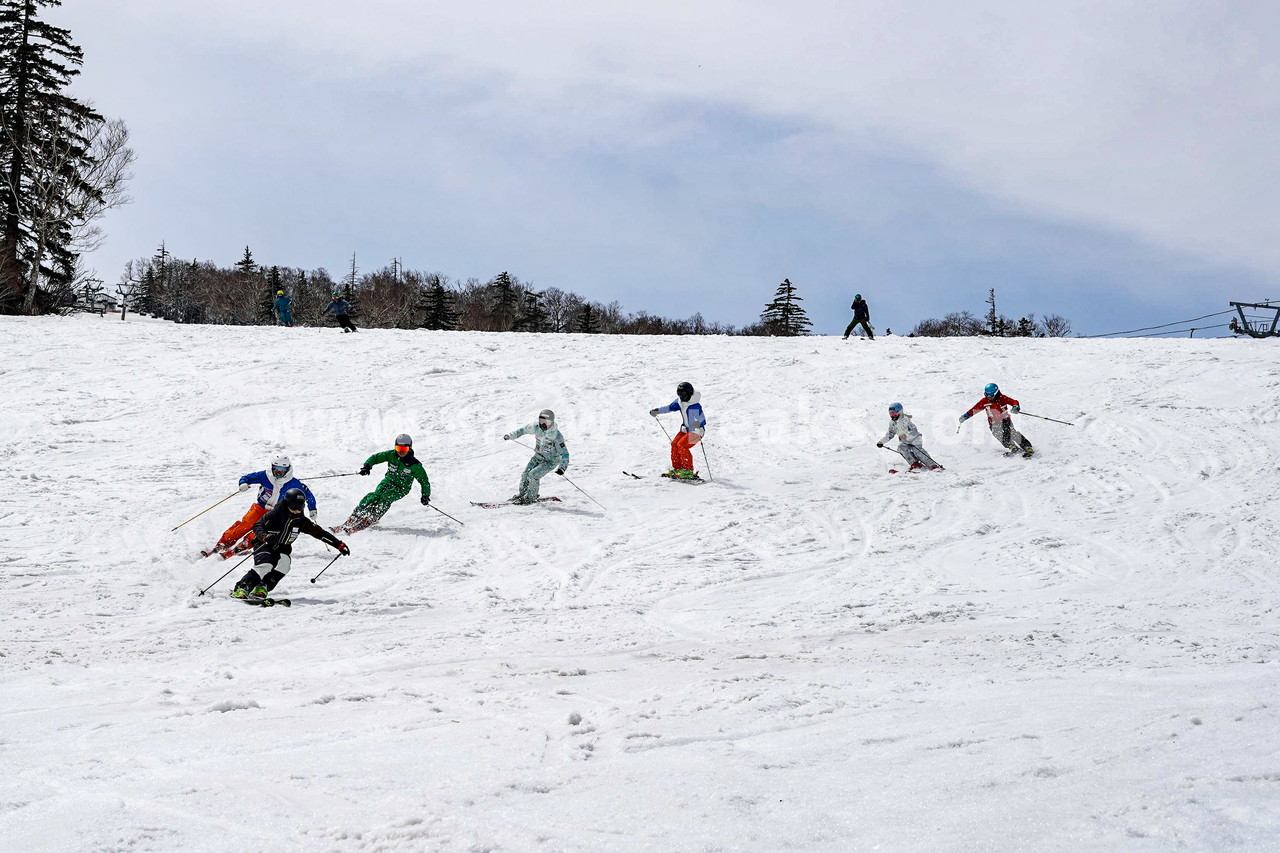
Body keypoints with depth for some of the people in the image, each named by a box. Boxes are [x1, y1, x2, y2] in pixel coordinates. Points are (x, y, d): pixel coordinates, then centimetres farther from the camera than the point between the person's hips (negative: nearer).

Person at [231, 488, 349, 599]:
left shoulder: (301, 520, -5)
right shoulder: (275, 514, -18)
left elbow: (319, 532, -3)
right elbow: (258, 526, -19)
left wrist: (338, 544, -7)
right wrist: (265, 537, -42)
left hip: (282, 548, 4)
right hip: (264, 544, -4)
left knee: (284, 564, -27)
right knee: (265, 565, -30)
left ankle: (261, 588, -20)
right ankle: (241, 588, -26)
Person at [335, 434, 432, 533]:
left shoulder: (414, 465, -14)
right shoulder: (391, 455, -6)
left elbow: (424, 481, -6)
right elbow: (376, 457, 1)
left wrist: (425, 495, -12)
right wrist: (367, 465, -18)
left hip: (401, 488, -3)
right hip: (388, 481, 3)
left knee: (386, 497, -32)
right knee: (375, 496, -26)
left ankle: (371, 520, -37)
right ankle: (355, 517, -29)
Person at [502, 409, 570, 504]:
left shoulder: (556, 436, -30)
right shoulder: (536, 427, -15)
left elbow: (564, 453, -27)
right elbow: (524, 430, 6)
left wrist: (562, 467, -39)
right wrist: (510, 435, 9)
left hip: (550, 461, -6)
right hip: (538, 456, 6)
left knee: (533, 475, -19)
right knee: (525, 474, 2)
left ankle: (531, 497, 4)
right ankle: (522, 493, 29)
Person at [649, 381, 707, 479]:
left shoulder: (695, 406, -26)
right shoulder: (679, 402, 0)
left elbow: (701, 418, -35)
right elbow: (670, 407, 18)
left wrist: (699, 423, -59)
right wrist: (657, 411, 14)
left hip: (696, 431, -9)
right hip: (685, 429, 9)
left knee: (681, 445, -21)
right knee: (674, 444, -1)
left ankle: (688, 471, -17)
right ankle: (677, 468, 10)